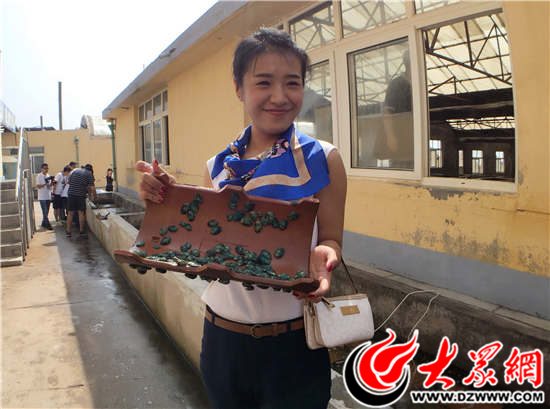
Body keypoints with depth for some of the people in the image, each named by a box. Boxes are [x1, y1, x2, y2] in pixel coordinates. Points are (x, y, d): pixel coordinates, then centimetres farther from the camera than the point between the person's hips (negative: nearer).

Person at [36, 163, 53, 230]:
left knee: (46, 211, 11)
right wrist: (45, 183, -23)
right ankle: (48, 225, -9)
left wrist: (51, 183, 1)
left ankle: (44, 223, 23)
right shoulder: (39, 176, -6)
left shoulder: (48, 176, 14)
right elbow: (38, 186, -12)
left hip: (48, 196, 6)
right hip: (42, 197, -6)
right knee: (45, 212, -8)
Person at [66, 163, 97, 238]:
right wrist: (95, 196, 11)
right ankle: (82, 231, 9)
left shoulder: (74, 171, 13)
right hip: (81, 195, -2)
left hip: (71, 194, 3)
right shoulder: (89, 174, 2)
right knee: (81, 213, 5)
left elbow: (69, 181, 18)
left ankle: (68, 231, 8)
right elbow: (92, 188, -5)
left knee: (70, 213, 6)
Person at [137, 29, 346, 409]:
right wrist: (168, 202, -12)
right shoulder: (218, 167, 2)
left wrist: (323, 257, -27)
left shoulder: (322, 159, -8)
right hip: (222, 338, 4)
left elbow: (330, 239, -4)